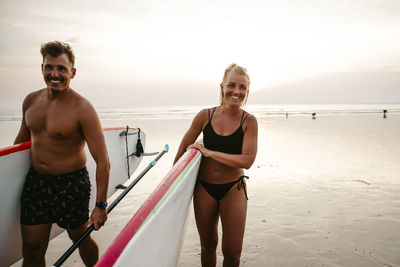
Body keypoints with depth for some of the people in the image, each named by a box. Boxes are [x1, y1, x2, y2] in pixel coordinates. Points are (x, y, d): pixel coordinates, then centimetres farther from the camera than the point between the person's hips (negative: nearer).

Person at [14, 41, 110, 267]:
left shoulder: (82, 109, -19)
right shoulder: (31, 101, 1)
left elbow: (103, 161, -20)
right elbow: (22, 138, 19)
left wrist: (101, 205, -20)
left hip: (71, 184, -5)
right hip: (35, 181, 5)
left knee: (81, 239, 15)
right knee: (31, 248, 11)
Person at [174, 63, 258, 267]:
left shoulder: (249, 121, -10)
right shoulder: (205, 116, -6)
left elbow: (247, 161, -19)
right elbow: (183, 149, 5)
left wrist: (209, 152, -19)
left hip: (233, 189, -1)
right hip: (204, 188, 2)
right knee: (207, 245, 19)